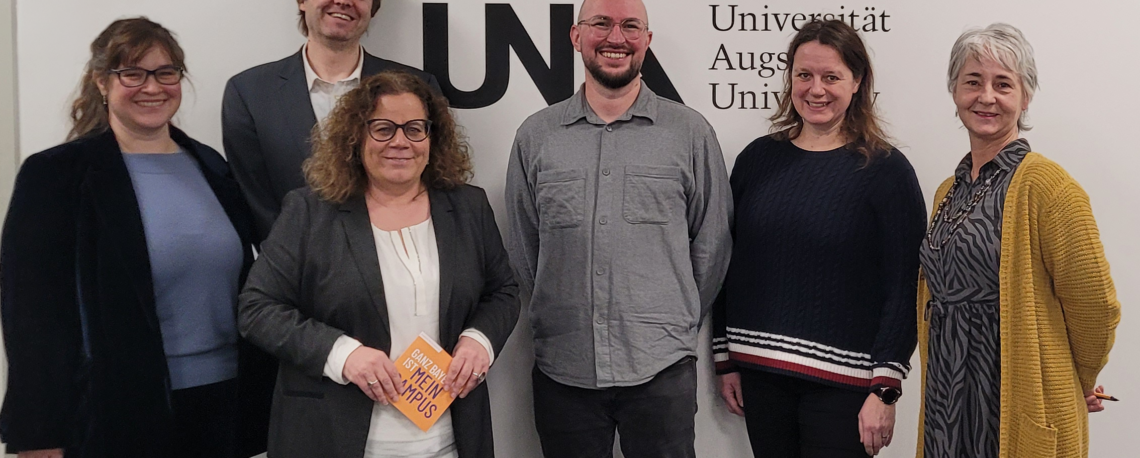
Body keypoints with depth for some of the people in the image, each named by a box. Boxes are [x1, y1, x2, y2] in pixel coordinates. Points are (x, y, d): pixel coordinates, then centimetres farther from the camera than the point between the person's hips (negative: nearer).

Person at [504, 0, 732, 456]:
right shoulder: (536, 135, 5)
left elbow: (711, 244, 7)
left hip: (662, 367, -1)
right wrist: (564, 317, 11)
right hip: (561, 369, 1)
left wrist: (676, 323, 9)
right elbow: (522, 247, 11)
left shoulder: (691, 132, 2)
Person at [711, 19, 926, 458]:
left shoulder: (886, 170, -5)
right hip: (760, 372, 4)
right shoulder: (757, 158, 5)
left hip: (842, 383, -3)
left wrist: (884, 387, -11)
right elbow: (729, 265, 9)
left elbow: (901, 289, -7)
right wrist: (725, 358, 8)